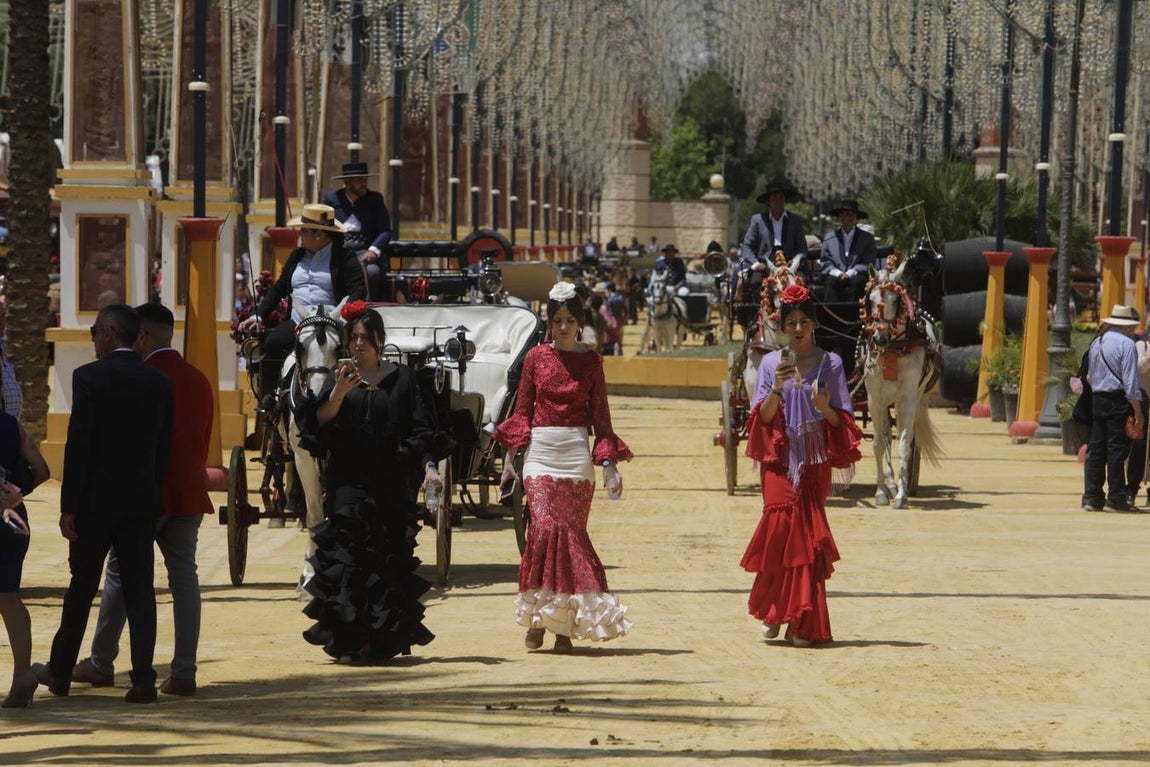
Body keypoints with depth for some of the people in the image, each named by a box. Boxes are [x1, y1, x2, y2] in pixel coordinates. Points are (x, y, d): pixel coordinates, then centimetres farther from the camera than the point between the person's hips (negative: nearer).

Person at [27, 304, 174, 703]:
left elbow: (77, 445, -12)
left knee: (81, 589, 9)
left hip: (96, 500, -3)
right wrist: (153, 493, 15)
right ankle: (143, 678, -5)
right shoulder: (159, 381, 5)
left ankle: (60, 672, 21)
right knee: (139, 588, 2)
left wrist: (69, 506, -9)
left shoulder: (89, 377, -10)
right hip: (142, 501, 3)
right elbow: (164, 447, 8)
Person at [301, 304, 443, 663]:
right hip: (349, 484, -1)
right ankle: (350, 640, -12)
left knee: (390, 562, 0)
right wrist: (338, 392, -19)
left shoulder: (401, 379, 8)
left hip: (391, 486, 1)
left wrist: (429, 466, -8)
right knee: (348, 561, -10)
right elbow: (320, 421, -4)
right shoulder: (340, 378, 8)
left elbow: (420, 429, 5)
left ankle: (385, 638, 8)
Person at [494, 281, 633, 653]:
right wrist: (509, 459, 4)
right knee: (545, 528, -15)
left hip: (577, 454, 0)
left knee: (572, 533, -3)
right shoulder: (536, 357, 7)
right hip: (540, 453, 0)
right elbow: (522, 411, 10)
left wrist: (609, 464, 0)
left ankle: (565, 624, 3)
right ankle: (537, 616, -3)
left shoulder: (591, 361, 7)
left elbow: (600, 414, 8)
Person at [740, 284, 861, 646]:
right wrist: (777, 388, -14)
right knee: (782, 520, -17)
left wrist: (825, 407, -16)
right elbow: (762, 417, 3)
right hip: (779, 457, 0)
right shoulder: (771, 363, 7)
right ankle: (773, 611, 0)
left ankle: (801, 623, -1)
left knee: (807, 532, -5)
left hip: (815, 459, 0)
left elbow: (841, 420, 5)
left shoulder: (830, 363, 5)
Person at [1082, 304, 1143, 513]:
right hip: (1118, 401, -7)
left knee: (1096, 448, 9)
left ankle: (1092, 497, 11)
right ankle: (1116, 498, -2)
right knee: (1117, 449, -3)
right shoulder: (1126, 344, -10)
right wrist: (1137, 411, -12)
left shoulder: (1096, 342, 13)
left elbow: (1089, 376, 17)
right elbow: (1130, 382, -14)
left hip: (1097, 400, 7)